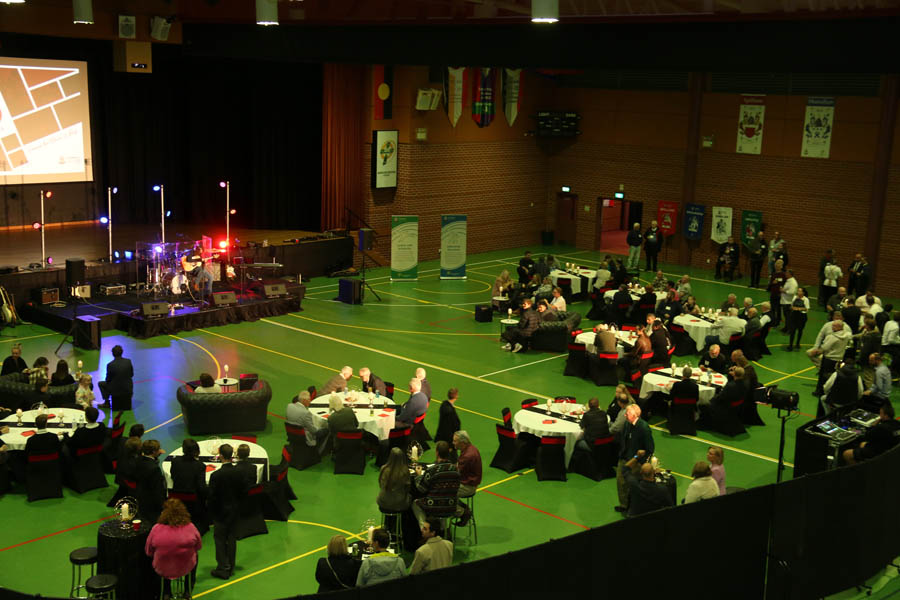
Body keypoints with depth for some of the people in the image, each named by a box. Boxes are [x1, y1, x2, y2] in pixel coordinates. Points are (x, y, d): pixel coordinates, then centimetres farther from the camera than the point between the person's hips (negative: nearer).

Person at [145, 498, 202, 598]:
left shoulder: (156, 528, -18)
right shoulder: (190, 527, -17)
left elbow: (148, 552, -4)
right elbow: (199, 547, 0)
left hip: (162, 570, 1)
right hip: (186, 568, 0)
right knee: (194, 555, 32)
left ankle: (166, 593, 39)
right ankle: (188, 592, 40)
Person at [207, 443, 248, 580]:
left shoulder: (216, 475, -22)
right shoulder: (239, 473, -8)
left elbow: (212, 496, -18)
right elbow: (243, 492, 0)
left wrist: (209, 506, 2)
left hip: (220, 512, -5)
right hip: (234, 510, 5)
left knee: (220, 539, 7)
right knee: (231, 538, 15)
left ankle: (223, 568, 11)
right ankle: (231, 567, 25)